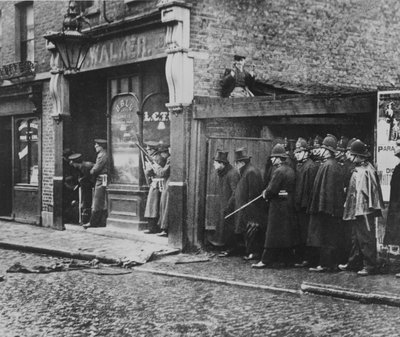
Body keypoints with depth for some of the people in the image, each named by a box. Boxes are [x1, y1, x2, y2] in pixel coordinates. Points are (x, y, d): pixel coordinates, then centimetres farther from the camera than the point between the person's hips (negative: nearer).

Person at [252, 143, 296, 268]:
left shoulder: (279, 171, -17)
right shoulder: (291, 170, 10)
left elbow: (271, 190, -20)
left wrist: (265, 194, 1)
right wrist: (267, 192, 9)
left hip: (278, 205, -9)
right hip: (289, 205, 9)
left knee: (272, 234, -5)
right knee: (287, 233, 13)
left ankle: (266, 260, -2)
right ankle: (287, 259, 19)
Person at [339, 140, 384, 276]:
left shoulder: (367, 170, -16)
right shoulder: (357, 169, 12)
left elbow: (369, 191, -20)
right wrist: (349, 206, 17)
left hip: (365, 210, -10)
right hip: (356, 210, 10)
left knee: (366, 238, -4)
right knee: (356, 238, 17)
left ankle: (369, 265, 3)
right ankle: (354, 263, 27)